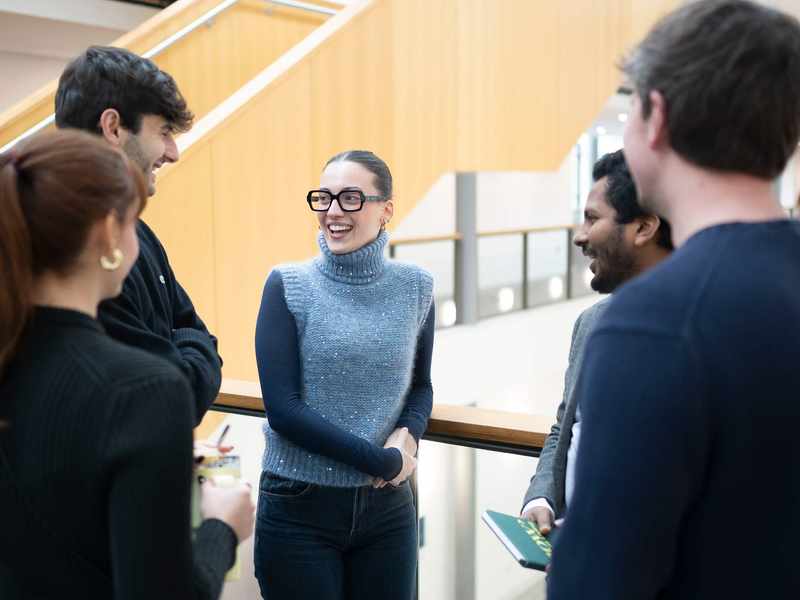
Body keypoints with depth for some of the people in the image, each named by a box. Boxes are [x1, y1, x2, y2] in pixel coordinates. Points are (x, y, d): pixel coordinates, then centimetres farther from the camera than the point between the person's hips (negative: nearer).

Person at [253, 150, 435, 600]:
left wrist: (407, 436, -10)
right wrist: (383, 460, -14)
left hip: (388, 506, 3)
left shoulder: (414, 288, 1)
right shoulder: (289, 287, -7)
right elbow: (282, 408, -13)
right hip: (299, 506, -2)